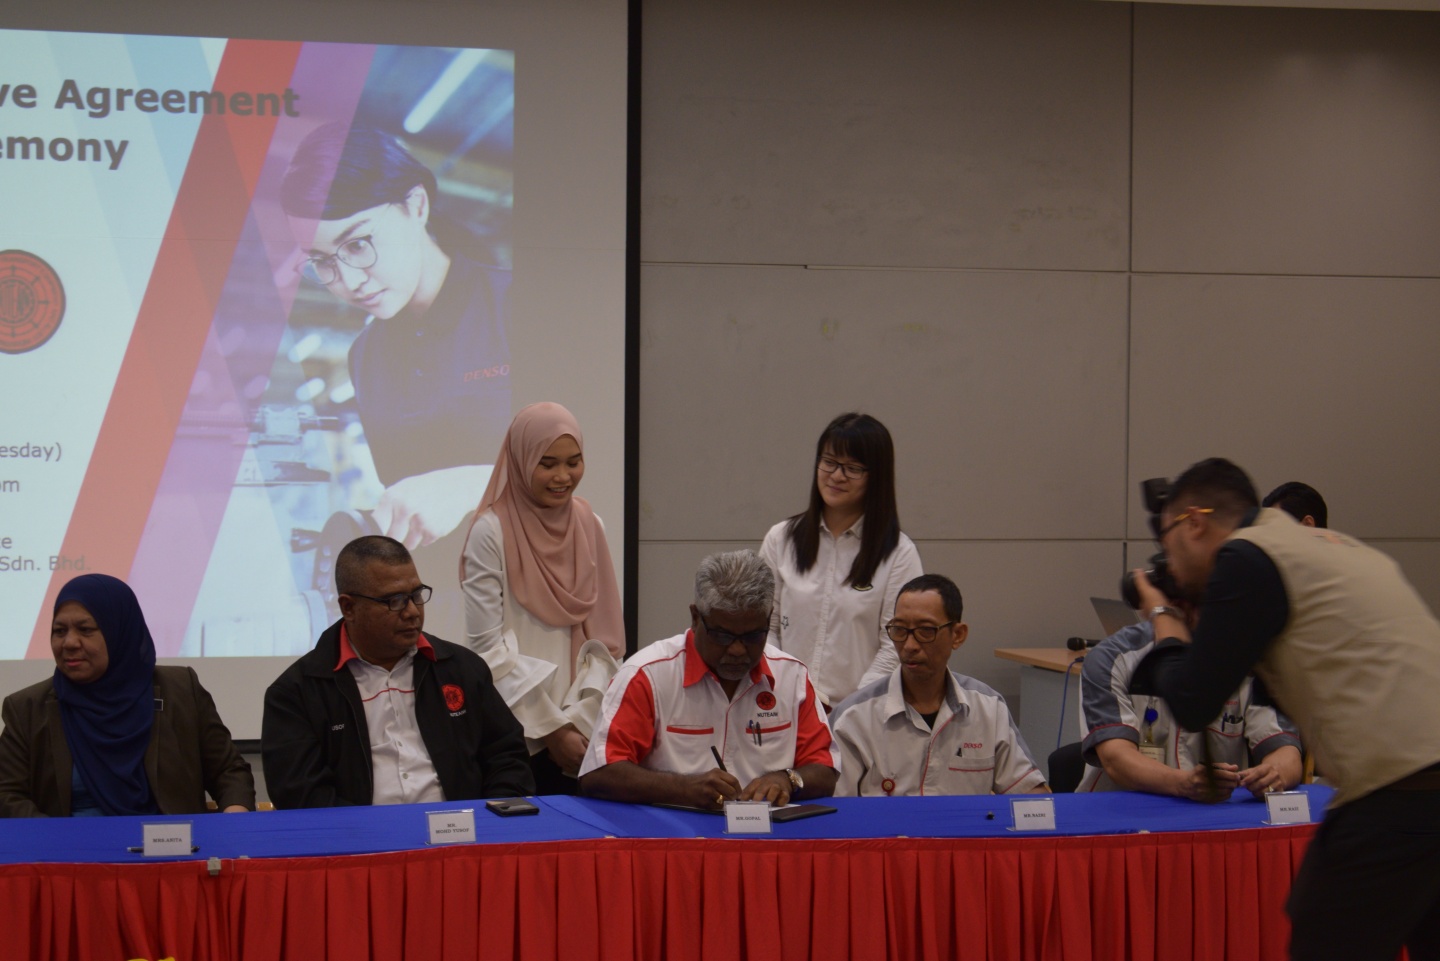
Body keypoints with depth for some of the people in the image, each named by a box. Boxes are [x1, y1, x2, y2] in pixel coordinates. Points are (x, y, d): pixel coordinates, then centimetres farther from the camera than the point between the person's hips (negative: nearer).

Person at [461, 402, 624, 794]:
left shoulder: (589, 527, 8)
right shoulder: (492, 532, -7)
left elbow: (605, 640, 8)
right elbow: (487, 648, -9)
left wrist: (579, 720, -5)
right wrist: (551, 729, -10)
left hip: (582, 734, 4)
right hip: (515, 732, -4)